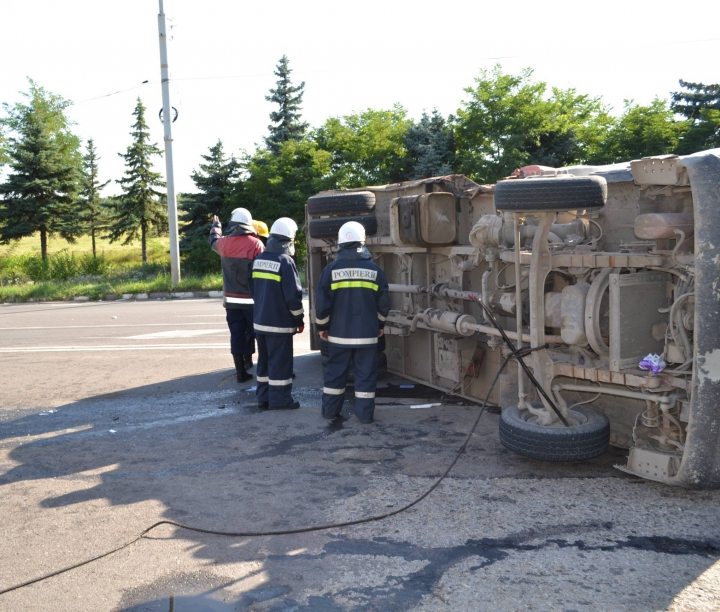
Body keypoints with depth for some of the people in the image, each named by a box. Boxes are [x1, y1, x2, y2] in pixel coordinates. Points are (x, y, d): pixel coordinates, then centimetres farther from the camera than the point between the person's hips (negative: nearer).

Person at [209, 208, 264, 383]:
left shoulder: (224, 243, 0)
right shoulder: (255, 244, -12)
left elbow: (214, 241, 25)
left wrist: (215, 226, 45)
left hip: (232, 300, 3)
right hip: (252, 300, -3)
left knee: (237, 335, 7)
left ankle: (241, 372, 9)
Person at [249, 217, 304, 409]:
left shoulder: (258, 260, 8)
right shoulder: (285, 261, -15)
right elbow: (293, 295, -16)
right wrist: (299, 319, -5)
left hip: (260, 320, 7)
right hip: (279, 322, -7)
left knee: (264, 360, 15)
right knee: (280, 361, 0)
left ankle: (264, 397, 21)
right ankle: (279, 400, 5)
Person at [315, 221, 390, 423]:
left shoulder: (331, 269, -5)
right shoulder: (374, 269, -2)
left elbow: (322, 302, -3)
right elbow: (383, 302, 3)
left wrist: (322, 326, 10)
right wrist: (380, 325, 18)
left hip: (339, 332, 0)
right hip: (367, 333, 0)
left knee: (335, 371, 12)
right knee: (366, 373, 6)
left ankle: (330, 410, 18)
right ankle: (365, 413, 8)